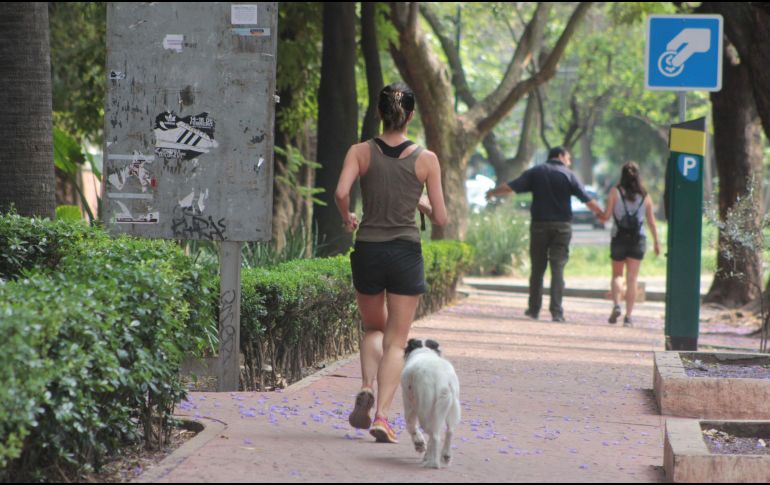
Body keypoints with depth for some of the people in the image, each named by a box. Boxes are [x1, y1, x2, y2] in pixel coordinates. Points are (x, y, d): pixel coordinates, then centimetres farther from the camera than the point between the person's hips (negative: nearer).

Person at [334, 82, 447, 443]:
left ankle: (366, 389, -1)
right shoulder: (426, 159, -2)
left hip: (367, 251, 1)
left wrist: (347, 219, 3)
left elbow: (341, 192, -16)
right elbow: (440, 218, -2)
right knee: (396, 342, 7)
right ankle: (382, 417, -6)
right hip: (406, 252, -1)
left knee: (373, 328, 23)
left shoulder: (360, 152, -1)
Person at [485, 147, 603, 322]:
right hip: (562, 226, -1)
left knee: (537, 268, 10)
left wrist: (493, 192, 15)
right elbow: (587, 200, -3)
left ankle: (534, 309, 14)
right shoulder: (569, 176, 0)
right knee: (558, 269, -2)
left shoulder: (535, 172, 5)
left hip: (539, 225, 1)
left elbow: (511, 187, 0)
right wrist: (602, 214, 9)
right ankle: (556, 311, -8)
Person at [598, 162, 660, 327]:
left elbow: (607, 215, -5)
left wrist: (600, 216, 17)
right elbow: (652, 222, 5)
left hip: (619, 238, -1)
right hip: (638, 239, 1)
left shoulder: (615, 192, -2)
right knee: (632, 279, 3)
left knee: (617, 275, 14)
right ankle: (628, 316, -2)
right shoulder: (645, 196, 4)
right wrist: (656, 242, 13)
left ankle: (616, 304, -10)